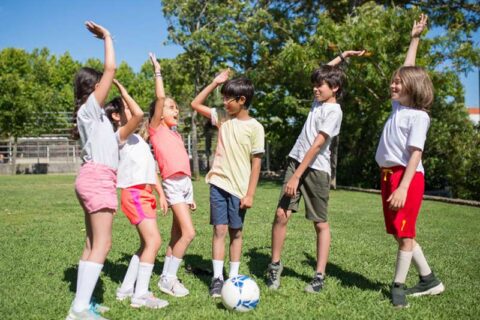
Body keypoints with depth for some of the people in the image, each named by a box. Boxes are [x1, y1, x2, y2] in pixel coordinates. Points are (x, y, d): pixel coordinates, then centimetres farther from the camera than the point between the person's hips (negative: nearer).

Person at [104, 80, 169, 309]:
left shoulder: (137, 139, 21)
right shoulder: (121, 135, -6)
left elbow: (149, 168, 20)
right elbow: (139, 114, -25)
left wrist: (161, 193, 15)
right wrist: (122, 90, -14)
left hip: (145, 194, 9)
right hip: (134, 194, -9)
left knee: (147, 244, 12)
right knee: (154, 241, -15)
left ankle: (126, 288, 21)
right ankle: (141, 295, -8)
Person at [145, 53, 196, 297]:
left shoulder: (175, 133, 18)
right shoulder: (156, 129, -2)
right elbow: (160, 98, -15)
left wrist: (190, 194, 18)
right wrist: (157, 71, -7)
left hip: (185, 183, 8)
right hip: (172, 184, -8)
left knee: (176, 235, 9)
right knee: (188, 233, -13)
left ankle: (167, 276, 17)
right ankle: (168, 278, -1)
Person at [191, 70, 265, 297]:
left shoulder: (255, 127, -6)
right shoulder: (222, 117, 6)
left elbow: (256, 163, -6)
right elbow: (195, 104, 12)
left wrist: (250, 194, -9)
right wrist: (215, 82, 4)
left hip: (239, 188, -2)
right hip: (218, 183, 2)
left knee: (236, 232, 8)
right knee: (219, 229, -1)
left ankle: (233, 277, 18)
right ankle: (217, 277, 5)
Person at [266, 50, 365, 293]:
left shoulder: (333, 111, -10)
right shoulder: (319, 100, 13)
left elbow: (317, 145, -17)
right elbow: (325, 73, 33)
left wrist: (297, 176, -20)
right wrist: (342, 56, 27)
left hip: (316, 169, -6)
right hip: (296, 162, 6)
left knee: (320, 223, 2)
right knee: (281, 214, -5)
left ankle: (319, 276, 9)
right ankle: (275, 265, 9)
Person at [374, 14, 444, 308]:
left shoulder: (418, 116, -9)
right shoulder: (398, 105, 13)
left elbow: (415, 154, -16)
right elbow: (408, 72, 25)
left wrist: (403, 187, -24)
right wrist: (414, 39, 28)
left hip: (407, 177, -9)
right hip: (388, 175, 9)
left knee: (405, 234, -1)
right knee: (401, 234, 12)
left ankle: (398, 286, 10)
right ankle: (429, 280, 24)